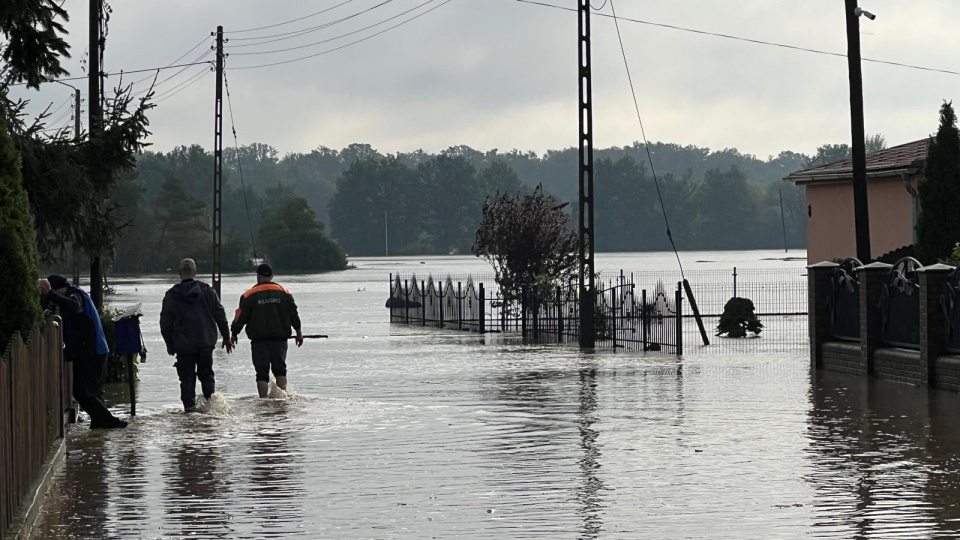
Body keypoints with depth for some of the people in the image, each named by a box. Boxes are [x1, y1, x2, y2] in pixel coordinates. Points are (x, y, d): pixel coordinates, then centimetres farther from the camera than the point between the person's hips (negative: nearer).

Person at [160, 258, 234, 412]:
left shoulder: (171, 295, -3)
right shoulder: (207, 291, 1)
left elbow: (165, 323, 2)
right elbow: (220, 315, 4)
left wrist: (169, 344, 12)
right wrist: (226, 337, 13)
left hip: (183, 344, -1)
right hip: (206, 342, 2)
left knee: (187, 378, 4)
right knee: (206, 375, 12)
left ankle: (189, 406, -1)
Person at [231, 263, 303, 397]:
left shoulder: (249, 295, -3)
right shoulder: (284, 293, 6)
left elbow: (240, 317, -1)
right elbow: (294, 314, 10)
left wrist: (234, 333, 11)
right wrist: (298, 332, 20)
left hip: (259, 340, -2)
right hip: (280, 338, 2)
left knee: (262, 372, 0)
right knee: (280, 368, 10)